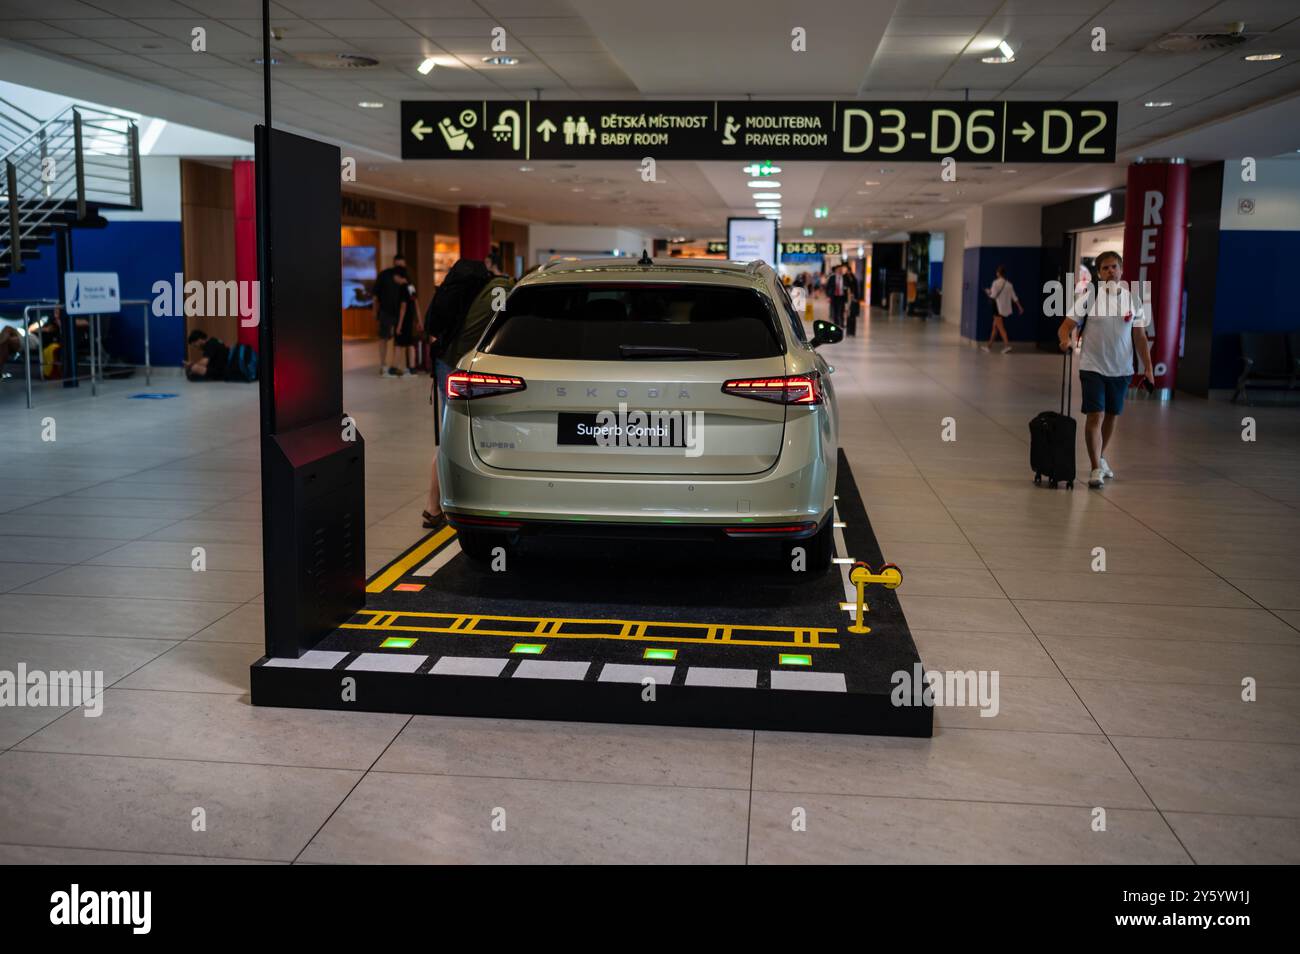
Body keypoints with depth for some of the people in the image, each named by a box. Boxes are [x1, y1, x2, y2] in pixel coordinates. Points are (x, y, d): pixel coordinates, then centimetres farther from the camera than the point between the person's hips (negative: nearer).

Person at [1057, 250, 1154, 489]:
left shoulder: (1132, 301, 4)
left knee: (1111, 416, 14)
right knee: (1095, 416, -9)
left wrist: (1148, 367, 2)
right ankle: (1096, 469, -5)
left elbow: (1140, 338, 8)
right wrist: (1066, 339, -29)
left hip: (1121, 370, 3)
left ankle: (1101, 458, 33)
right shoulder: (1089, 298, -4)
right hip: (1092, 368, -3)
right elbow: (1066, 326, -7)